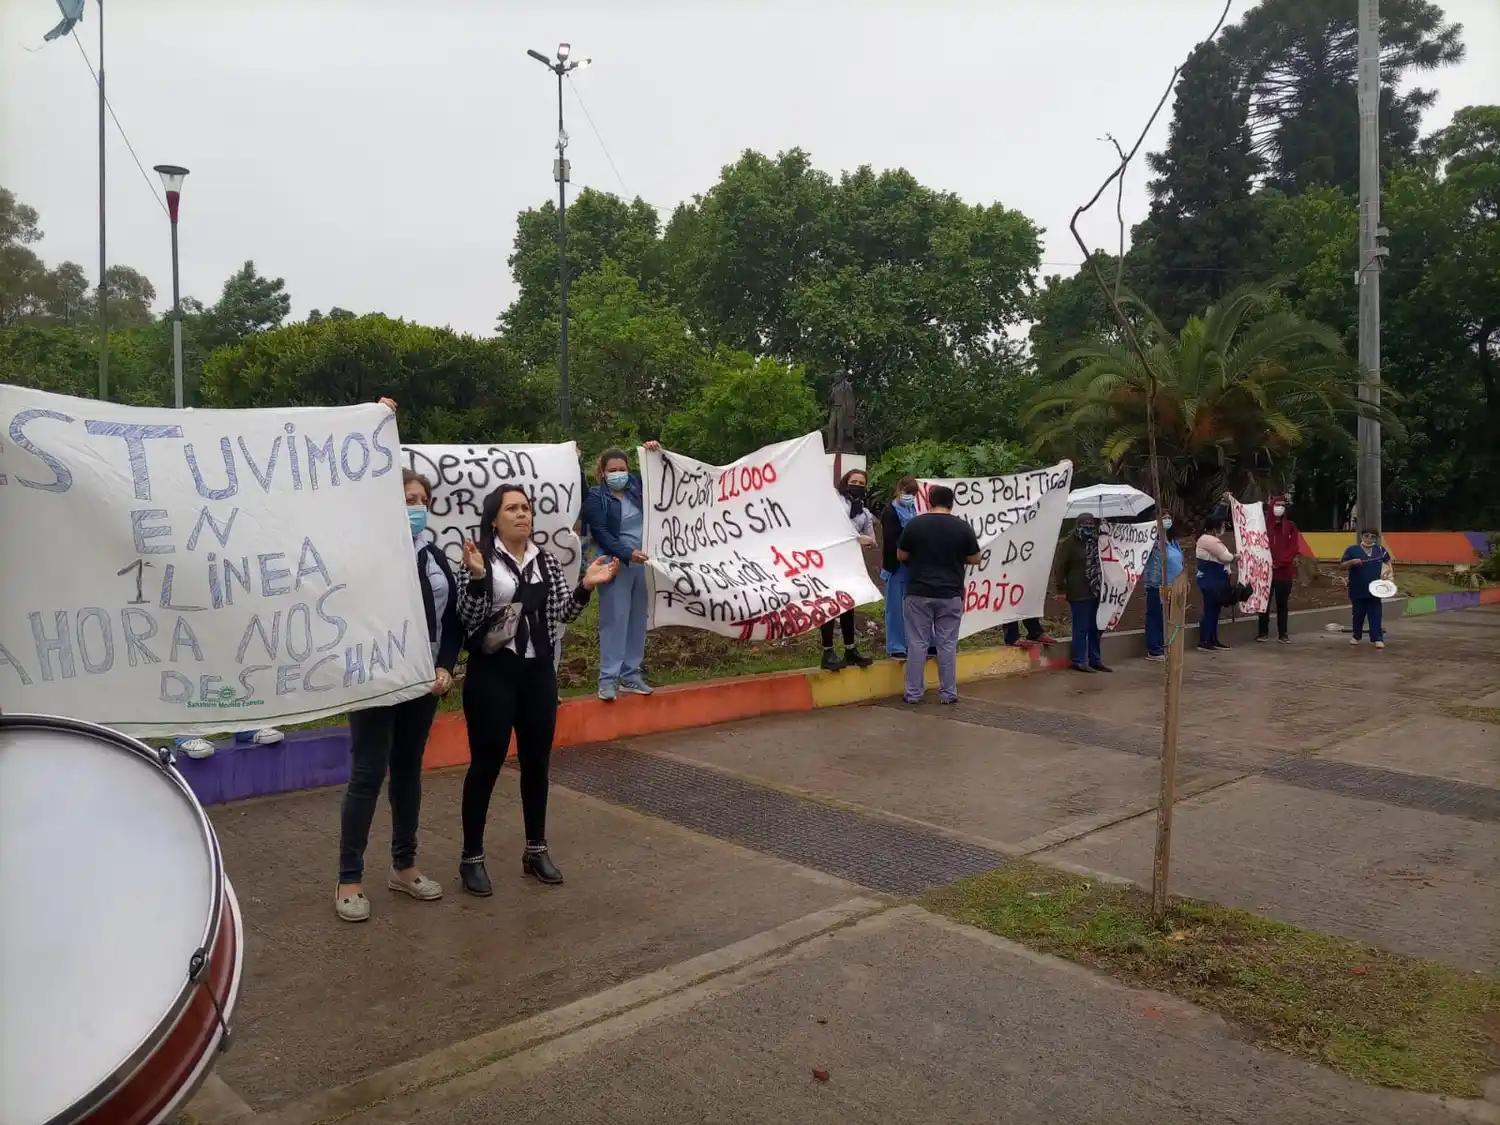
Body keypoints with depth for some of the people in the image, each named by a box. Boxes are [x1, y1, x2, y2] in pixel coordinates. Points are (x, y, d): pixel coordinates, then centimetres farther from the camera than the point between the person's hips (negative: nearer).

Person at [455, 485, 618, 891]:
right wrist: (476, 577, -28)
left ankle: (536, 849, 25)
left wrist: (586, 586, -5)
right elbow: (467, 617, -12)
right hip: (492, 672, -5)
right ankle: (472, 857, 14)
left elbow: (561, 615, 9)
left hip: (539, 671, 5)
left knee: (537, 761, 11)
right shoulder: (481, 558, -7)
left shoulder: (547, 562, 8)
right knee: (487, 763, 1)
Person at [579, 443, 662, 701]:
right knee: (615, 620, -5)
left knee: (638, 620, 8)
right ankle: (608, 678, -1)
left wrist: (655, 453, 6)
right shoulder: (595, 497, -5)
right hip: (616, 566, -5)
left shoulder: (636, 485, 7)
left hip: (642, 564, 5)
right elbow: (601, 534, -13)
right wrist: (628, 553, -22)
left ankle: (631, 675, 16)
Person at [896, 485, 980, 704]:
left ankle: (913, 693, 9)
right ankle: (948, 693, 12)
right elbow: (975, 559, 6)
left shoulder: (915, 524, -4)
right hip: (950, 595, 1)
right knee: (947, 645, 7)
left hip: (918, 594, 0)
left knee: (918, 644, 5)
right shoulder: (962, 527, -2)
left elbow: (901, 556, 5)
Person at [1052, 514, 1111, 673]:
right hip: (1079, 594, -7)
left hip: (1096, 593, 7)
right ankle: (1078, 661, 3)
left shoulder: (1095, 542, 14)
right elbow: (1059, 567, -9)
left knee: (1096, 628, 11)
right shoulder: (1069, 543, -6)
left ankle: (1095, 660, 20)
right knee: (1081, 628, -4)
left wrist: (1103, 585, 13)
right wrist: (1061, 589, -13)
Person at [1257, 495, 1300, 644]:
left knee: (1282, 603, 5)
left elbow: (1293, 548, -1)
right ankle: (1263, 632, 10)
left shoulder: (1290, 527, 6)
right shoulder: (1263, 525, 2)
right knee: (1264, 602, 2)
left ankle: (1283, 634, 10)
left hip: (1285, 571, 1)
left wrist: (1279, 562, -12)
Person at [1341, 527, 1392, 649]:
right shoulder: (1352, 550, -4)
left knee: (1376, 615, -2)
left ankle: (1377, 639, -1)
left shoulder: (1380, 550, 6)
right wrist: (1352, 562, -24)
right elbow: (1342, 566, -5)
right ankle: (1356, 636, 26)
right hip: (1357, 590, -2)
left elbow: (1388, 561, 22)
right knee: (1358, 614, 10)